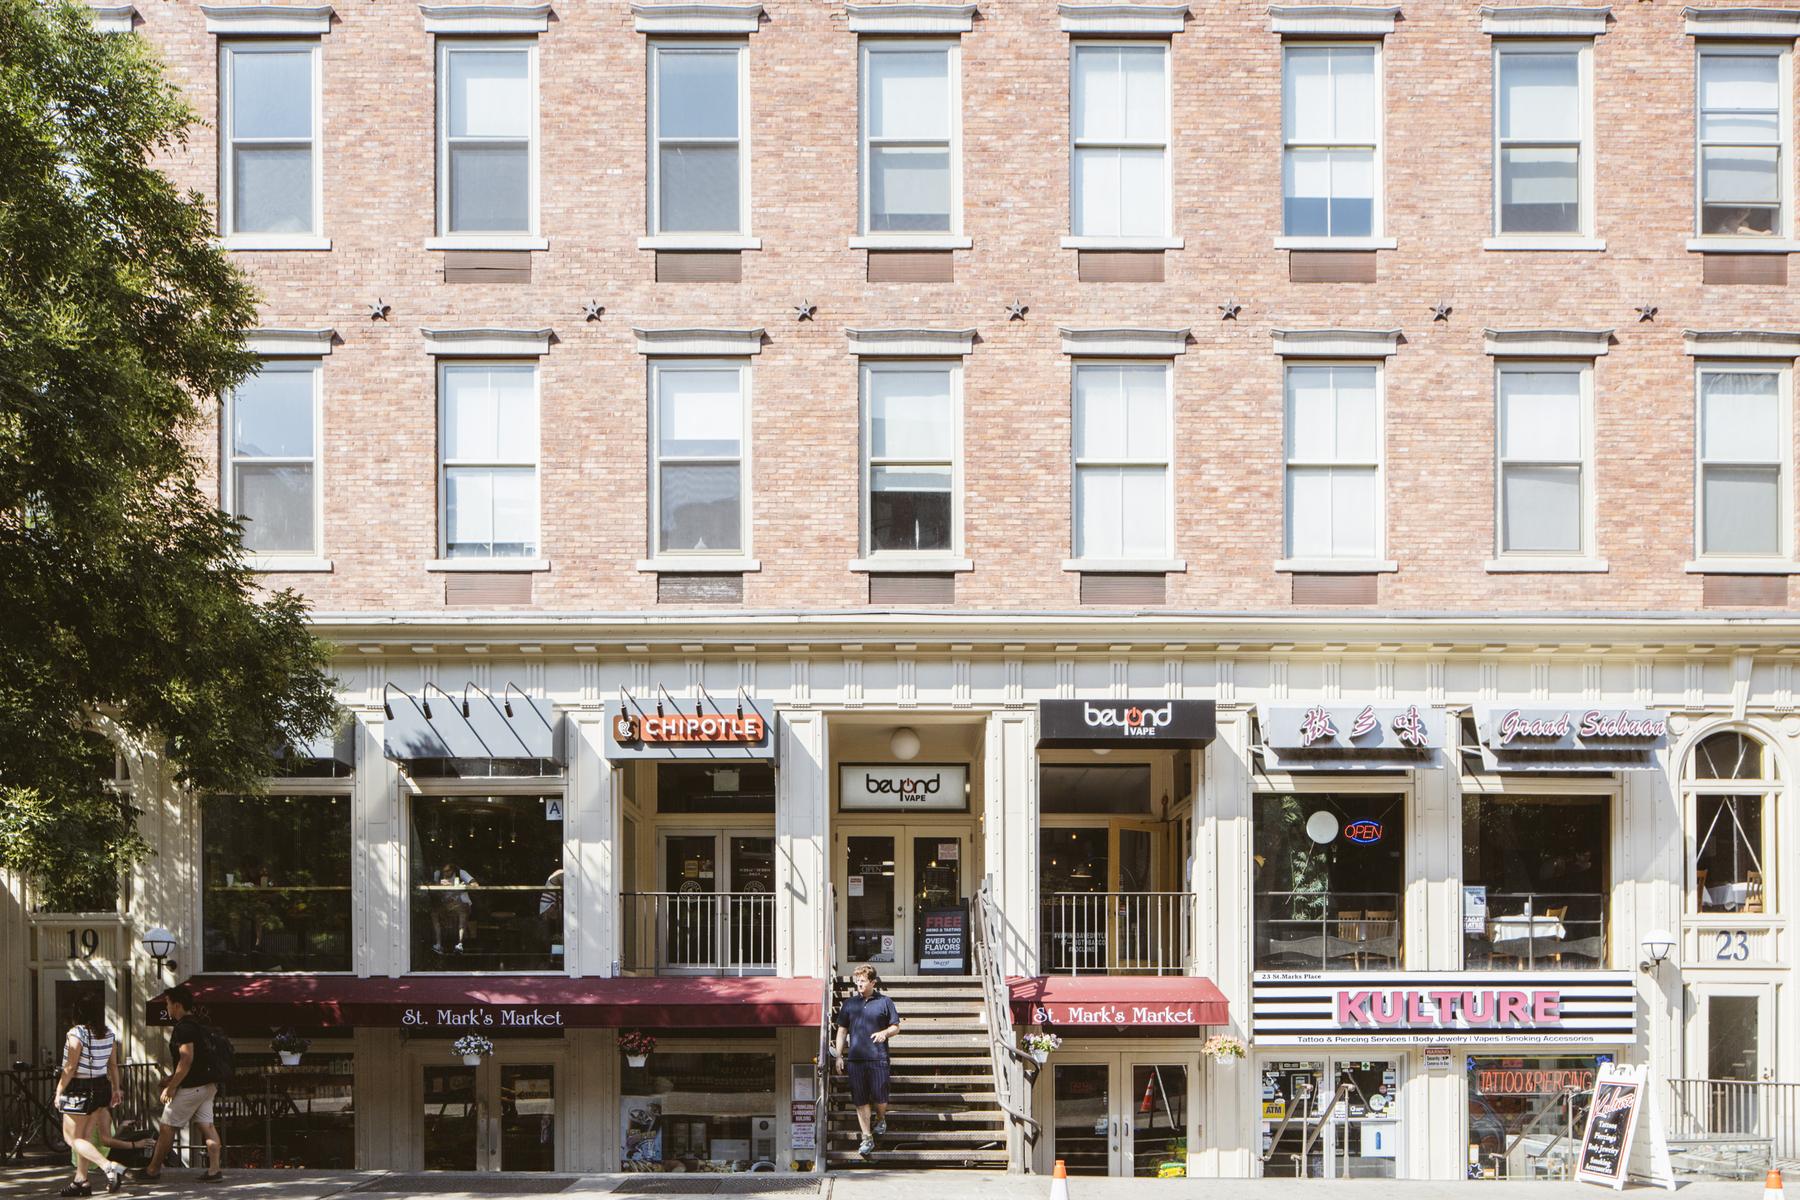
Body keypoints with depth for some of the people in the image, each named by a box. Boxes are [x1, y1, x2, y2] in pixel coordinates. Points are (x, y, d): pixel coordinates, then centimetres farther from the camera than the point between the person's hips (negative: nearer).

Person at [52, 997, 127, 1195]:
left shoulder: (76, 1034, -17)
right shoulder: (108, 1034, 3)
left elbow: (70, 1067, -17)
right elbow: (113, 1065, 9)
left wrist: (59, 1091, -9)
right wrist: (116, 1088, 18)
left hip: (79, 1088, -7)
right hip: (101, 1087, 7)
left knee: (72, 1138, 0)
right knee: (85, 1136, 16)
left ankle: (109, 1167, -17)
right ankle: (81, 1180, 20)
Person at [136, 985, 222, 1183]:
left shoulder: (183, 1028, -17)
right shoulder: (198, 1024, 14)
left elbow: (186, 1060, -24)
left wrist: (170, 1087, -19)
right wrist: (173, 1078, 26)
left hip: (190, 1088, -9)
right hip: (206, 1085, 9)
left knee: (166, 1127, 3)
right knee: (207, 1126, 5)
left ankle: (153, 1169, 13)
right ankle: (214, 1170, -1)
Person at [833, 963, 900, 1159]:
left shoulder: (884, 1002, 5)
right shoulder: (849, 1004, 12)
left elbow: (896, 1027, 10)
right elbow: (842, 1031, 15)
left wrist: (885, 1033, -11)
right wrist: (839, 1056, 9)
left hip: (878, 1057, -2)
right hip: (855, 1058, 2)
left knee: (879, 1097, -3)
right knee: (860, 1100, 1)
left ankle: (881, 1120, 31)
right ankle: (867, 1138, 8)